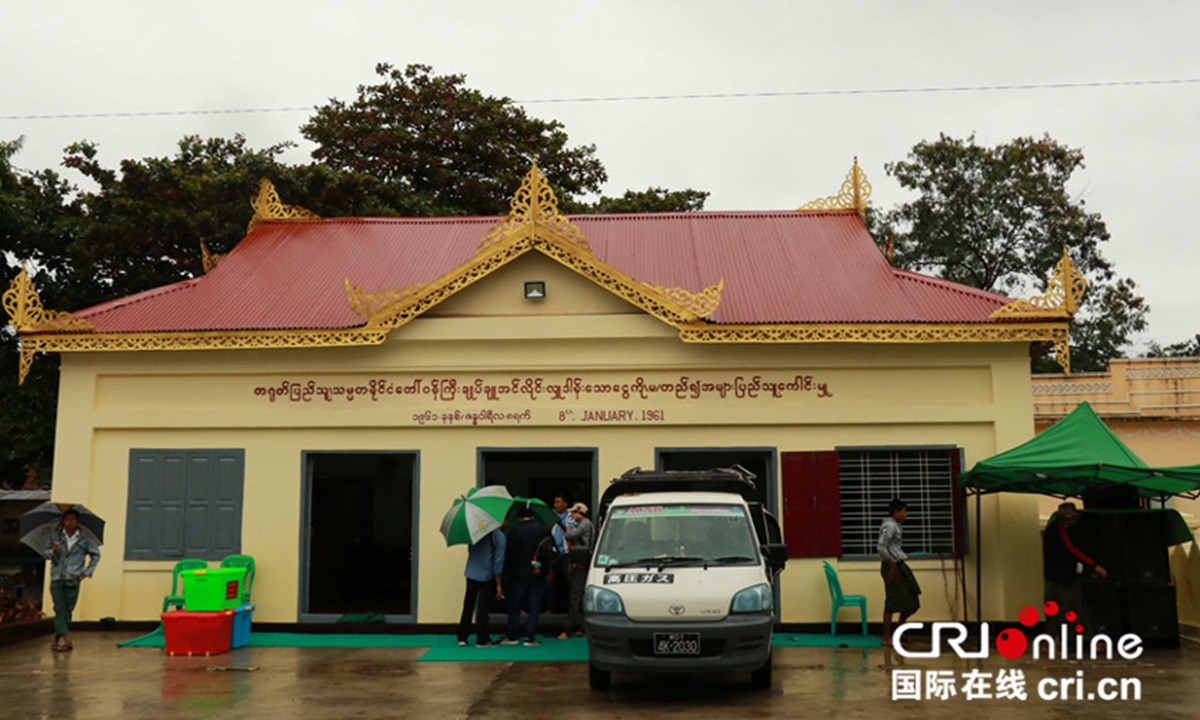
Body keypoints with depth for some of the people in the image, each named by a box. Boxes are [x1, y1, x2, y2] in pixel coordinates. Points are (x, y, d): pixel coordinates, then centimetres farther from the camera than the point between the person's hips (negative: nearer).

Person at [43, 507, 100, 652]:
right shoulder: (55, 537, 6)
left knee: (68, 610, 3)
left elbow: (95, 555, 11)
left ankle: (57, 639, 15)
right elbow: (45, 552, 9)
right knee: (60, 609, -9)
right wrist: (53, 551, -14)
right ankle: (67, 640, -13)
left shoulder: (84, 539, 3)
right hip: (57, 579, 0)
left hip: (73, 580, 0)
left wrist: (87, 572, 4)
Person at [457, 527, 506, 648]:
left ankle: (462, 637, 19)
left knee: (468, 606, 13)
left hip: (470, 573, 5)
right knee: (483, 609, 4)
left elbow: (470, 551, 13)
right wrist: (498, 585, -8)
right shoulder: (499, 537, -13)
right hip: (486, 576, -5)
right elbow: (498, 561, -13)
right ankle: (481, 640, 10)